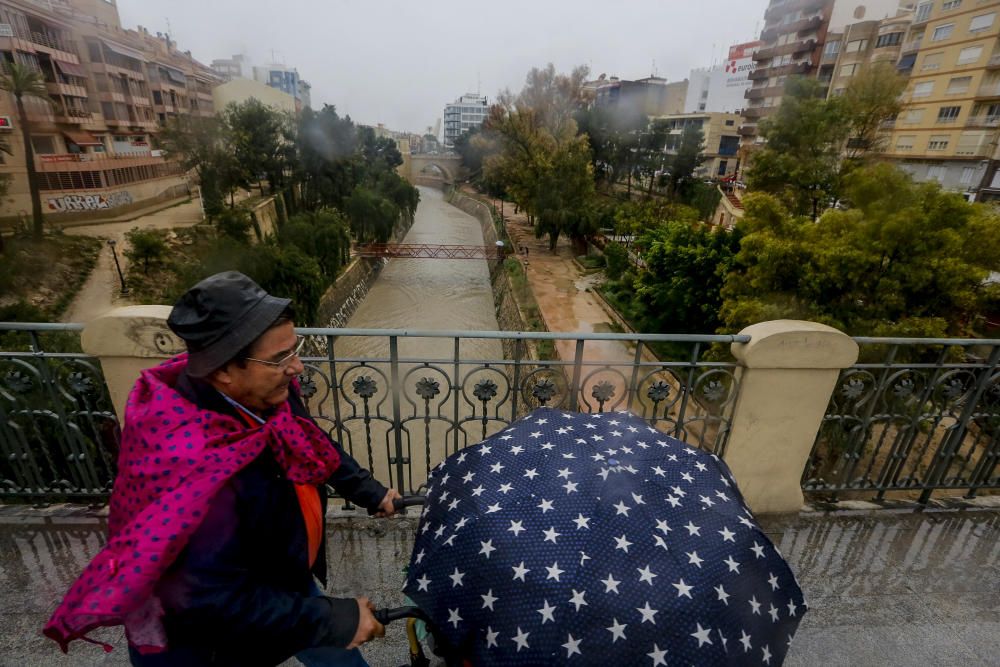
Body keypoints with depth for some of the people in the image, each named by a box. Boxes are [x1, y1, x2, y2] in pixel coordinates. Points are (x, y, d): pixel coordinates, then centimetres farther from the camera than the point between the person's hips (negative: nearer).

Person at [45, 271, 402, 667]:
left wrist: (367, 491, 2)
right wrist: (331, 620, -25)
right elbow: (216, 600, -32)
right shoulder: (197, 467, -40)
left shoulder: (262, 395, -19)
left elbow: (311, 443, 2)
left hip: (283, 577, 7)